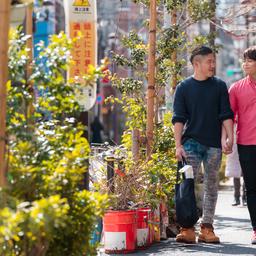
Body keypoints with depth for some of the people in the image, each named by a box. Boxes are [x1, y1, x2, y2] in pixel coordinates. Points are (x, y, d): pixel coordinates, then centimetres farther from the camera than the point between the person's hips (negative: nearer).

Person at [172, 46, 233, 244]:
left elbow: (226, 115, 5)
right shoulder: (184, 88, 3)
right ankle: (187, 229, -11)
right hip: (191, 143, -2)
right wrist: (178, 145, -8)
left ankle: (207, 228, 10)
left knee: (211, 186, 5)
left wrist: (230, 138, -8)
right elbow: (178, 119, 0)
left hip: (214, 145, 2)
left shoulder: (219, 86, 8)